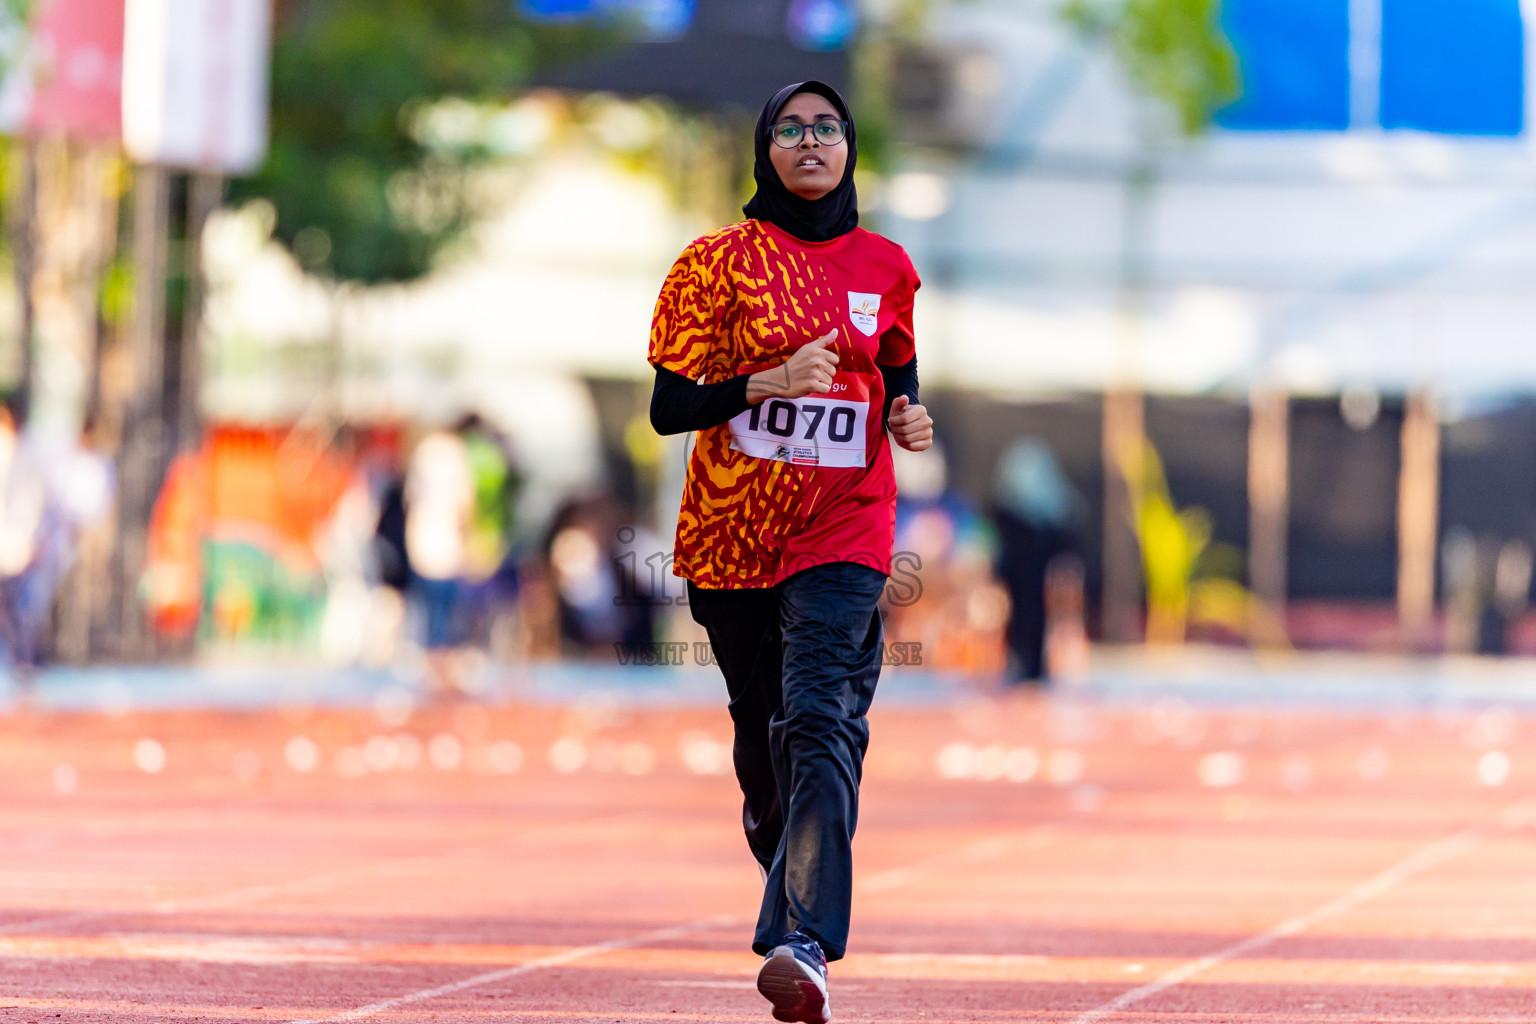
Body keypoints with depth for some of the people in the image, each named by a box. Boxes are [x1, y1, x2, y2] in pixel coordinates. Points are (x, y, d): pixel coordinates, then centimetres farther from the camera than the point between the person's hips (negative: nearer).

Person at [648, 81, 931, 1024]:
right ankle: (794, 901, 36)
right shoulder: (718, 263, 1)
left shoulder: (885, 268, 9)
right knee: (763, 738, 10)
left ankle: (805, 945, -32)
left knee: (820, 718, -20)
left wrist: (910, 420, 2)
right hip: (732, 532, 1)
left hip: (843, 530, -1)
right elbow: (668, 407, -3)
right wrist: (769, 382, -18)